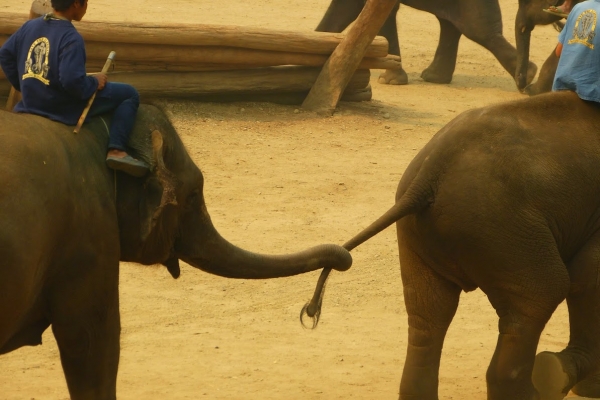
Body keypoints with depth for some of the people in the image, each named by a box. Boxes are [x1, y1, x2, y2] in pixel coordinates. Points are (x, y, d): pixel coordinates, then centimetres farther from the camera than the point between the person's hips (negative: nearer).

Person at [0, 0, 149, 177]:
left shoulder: (30, 26, 1)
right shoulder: (71, 38, -22)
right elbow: (72, 81, -31)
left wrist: (22, 85, 21)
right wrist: (95, 82, -12)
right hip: (66, 109, -8)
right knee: (129, 94, 4)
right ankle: (116, 150, -6)